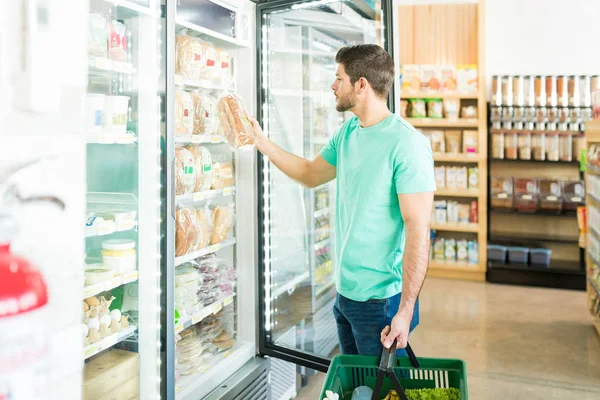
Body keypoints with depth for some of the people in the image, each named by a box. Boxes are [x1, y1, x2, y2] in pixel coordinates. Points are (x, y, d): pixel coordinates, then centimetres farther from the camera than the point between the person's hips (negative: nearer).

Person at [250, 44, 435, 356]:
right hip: (344, 292, 8)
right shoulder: (347, 132, 7)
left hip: (382, 299, -8)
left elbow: (418, 231, -22)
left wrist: (406, 311, -23)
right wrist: (262, 142, 21)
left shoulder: (406, 144, -19)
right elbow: (311, 174, 23)